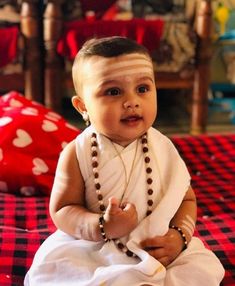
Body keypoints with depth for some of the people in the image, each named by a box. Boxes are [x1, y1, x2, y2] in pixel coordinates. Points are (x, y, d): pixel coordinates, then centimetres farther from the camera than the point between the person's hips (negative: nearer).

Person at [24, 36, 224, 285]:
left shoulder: (164, 149, -5)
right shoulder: (77, 154, -12)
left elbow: (187, 199, 5)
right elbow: (62, 210, -9)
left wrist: (180, 236, -14)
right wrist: (101, 227, -27)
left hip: (160, 250, 2)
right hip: (91, 250, -1)